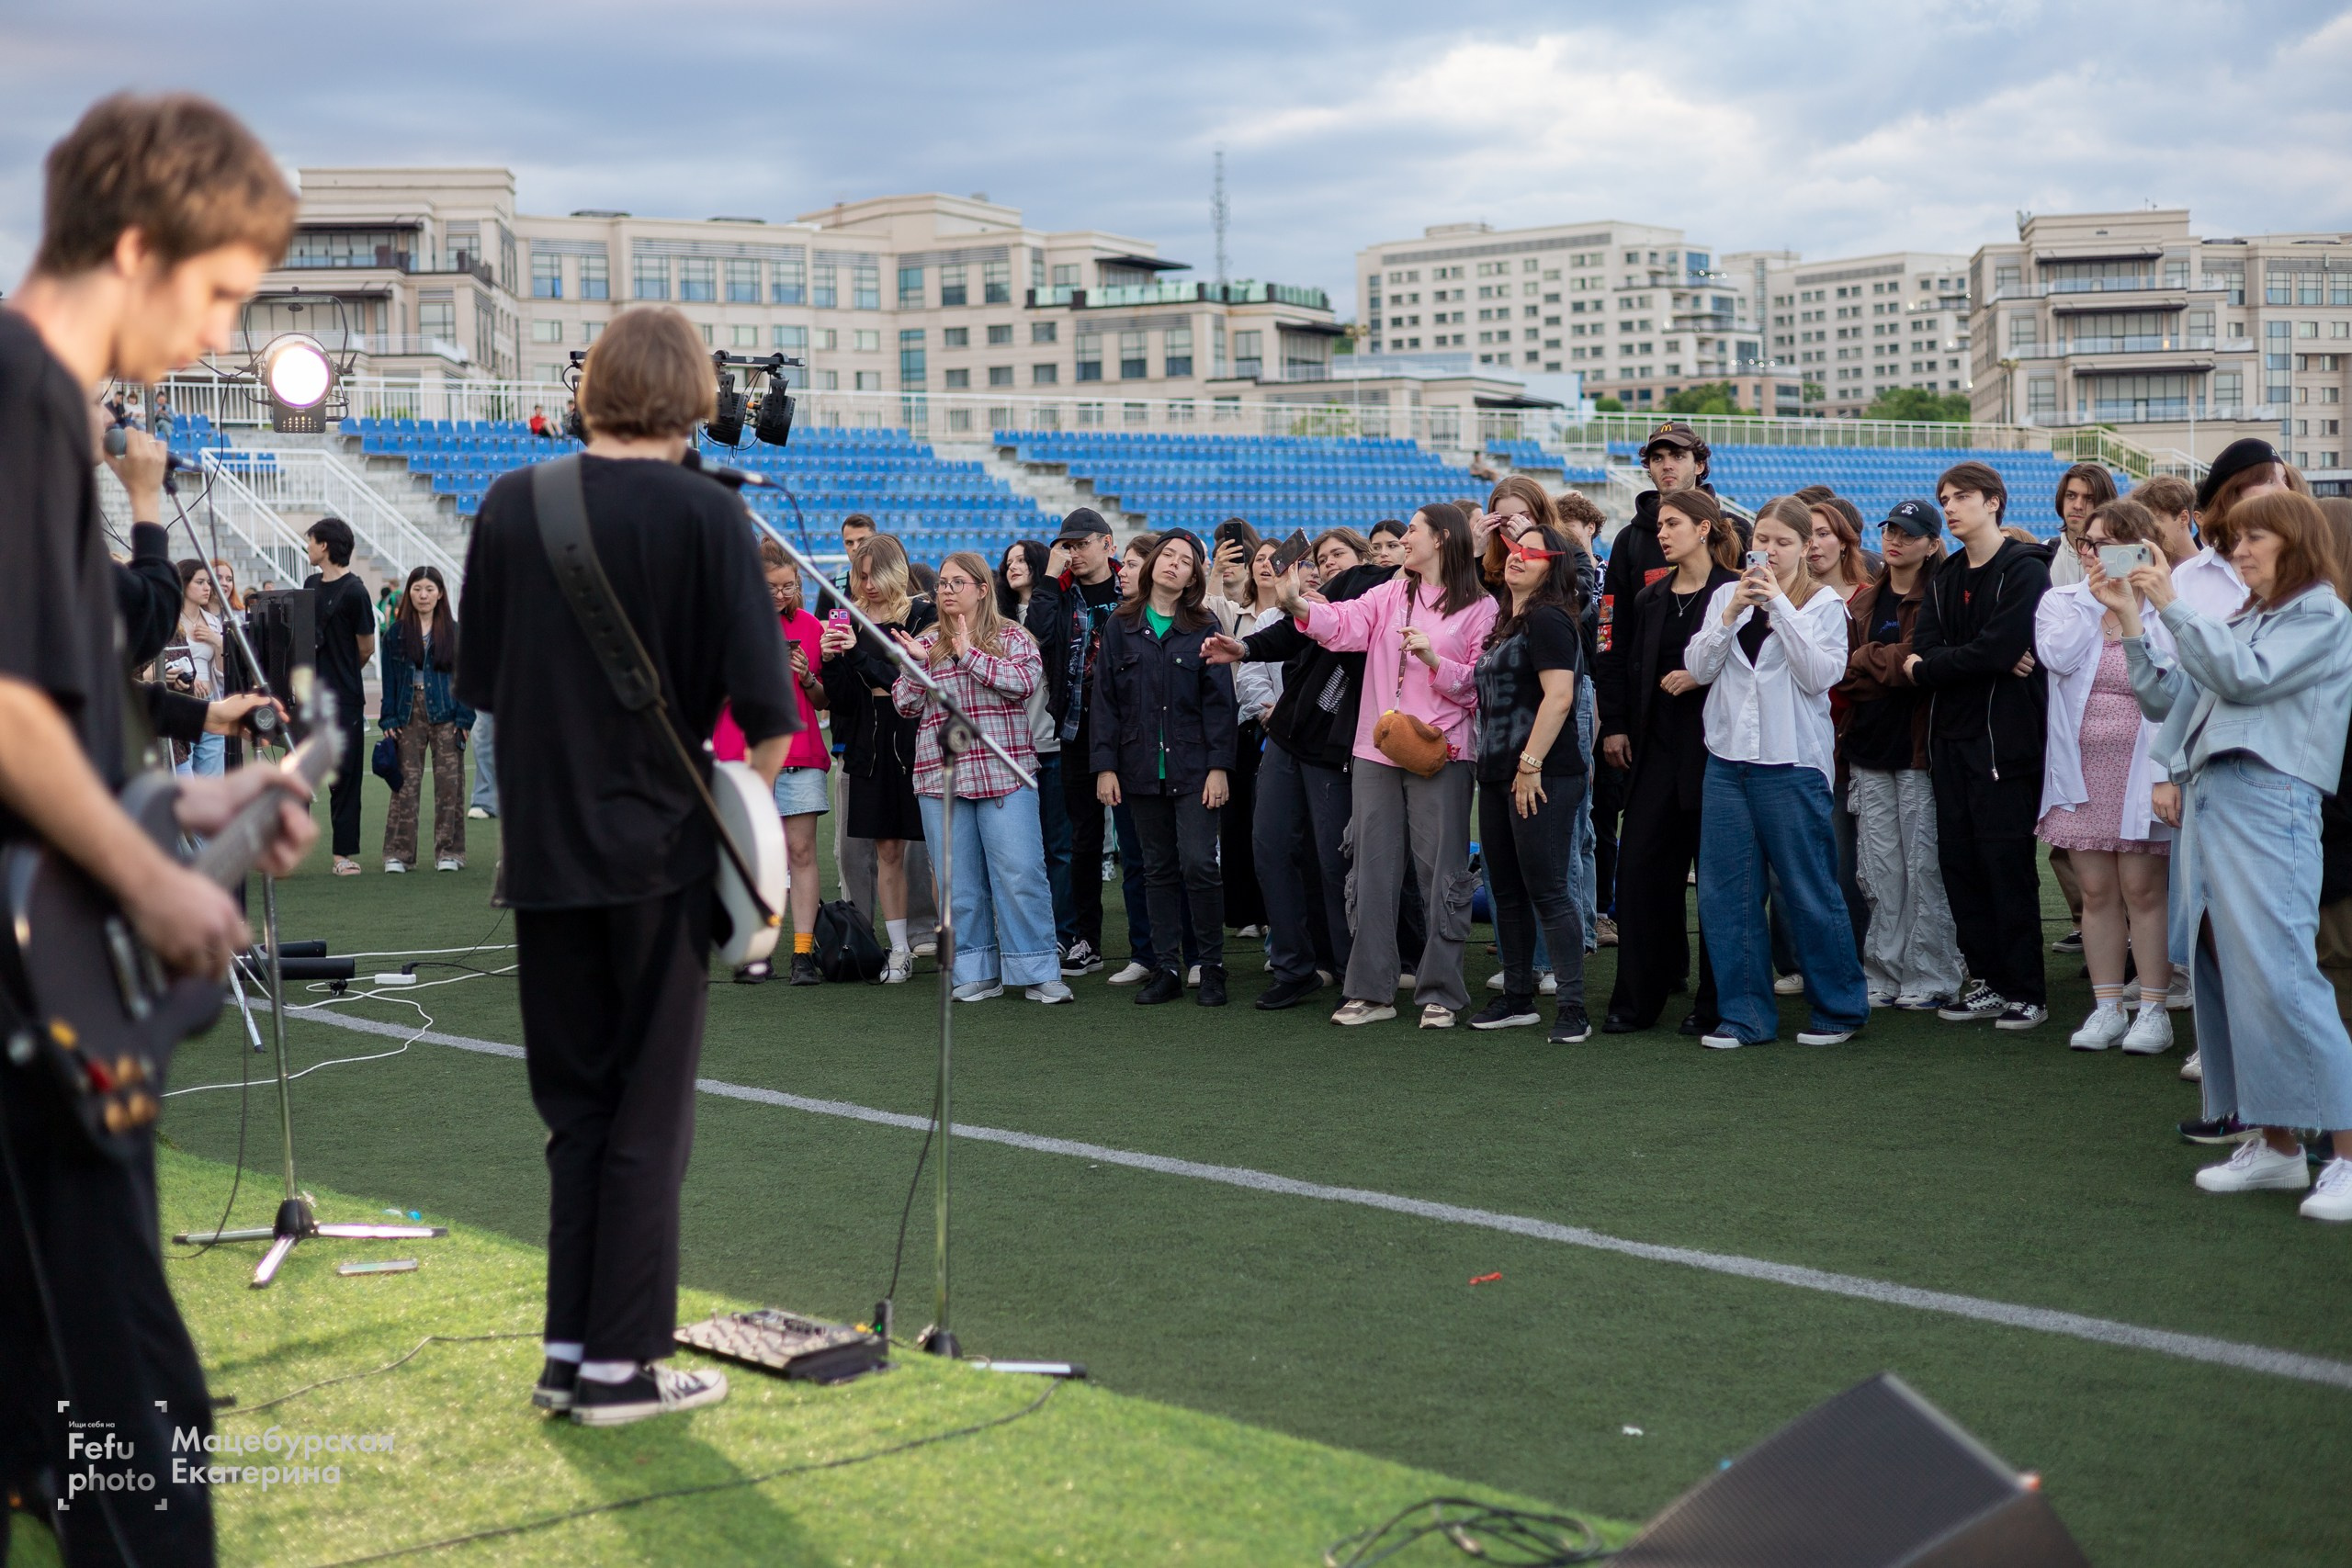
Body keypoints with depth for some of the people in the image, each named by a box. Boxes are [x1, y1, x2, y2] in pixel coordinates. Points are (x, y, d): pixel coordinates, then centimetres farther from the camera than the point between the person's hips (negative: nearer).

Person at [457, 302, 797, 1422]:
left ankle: (570, 1348, 17)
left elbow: (478, 680, 10)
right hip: (660, 846, -4)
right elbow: (765, 707, -13)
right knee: (647, 1115, 6)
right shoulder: (704, 514, -10)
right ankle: (621, 1361, 10)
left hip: (544, 851, 4)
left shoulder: (510, 505, 2)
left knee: (575, 1106, 15)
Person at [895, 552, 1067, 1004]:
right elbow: (906, 705, 10)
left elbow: (1026, 680, -13)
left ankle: (1037, 972, 1)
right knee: (959, 881, 5)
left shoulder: (1012, 638, 5)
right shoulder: (926, 643, 15)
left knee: (1021, 874, -7)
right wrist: (916, 664, -7)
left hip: (1005, 774, -3)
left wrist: (969, 654, -10)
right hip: (941, 776, 3)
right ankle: (976, 973, 14)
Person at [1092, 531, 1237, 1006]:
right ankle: (1166, 969, 12)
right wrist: (1105, 765, -1)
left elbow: (1219, 700, -1)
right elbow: (1105, 699, 6)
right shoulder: (1121, 627, 8)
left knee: (1198, 864, -10)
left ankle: (1212, 966, 2)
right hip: (1141, 767, 2)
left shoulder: (1204, 628, 3)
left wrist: (1219, 766, -9)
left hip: (1193, 768, -2)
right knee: (1158, 869, 7)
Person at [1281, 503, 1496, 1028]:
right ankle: (1371, 991, 13)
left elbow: (1476, 685, -3)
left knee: (1441, 870, -1)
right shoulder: (1390, 595, 11)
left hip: (1440, 753, -4)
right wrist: (1298, 605, -24)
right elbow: (1345, 624, -7)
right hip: (1376, 750, 4)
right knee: (1373, 869, 7)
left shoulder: (1479, 606, 0)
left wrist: (1434, 659, -17)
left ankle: (1440, 992, 7)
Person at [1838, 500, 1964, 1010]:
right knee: (1877, 868, 7)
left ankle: (1930, 979, 5)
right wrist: (1894, 664, -9)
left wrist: (1866, 661, -7)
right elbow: (1841, 673, 6)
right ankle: (1883, 974, 14)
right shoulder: (1864, 601, 15)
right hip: (1869, 748, 6)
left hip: (1919, 748, -6)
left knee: (1923, 867, -2)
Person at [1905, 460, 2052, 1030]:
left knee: (2007, 864, -5)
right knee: (1959, 861, 7)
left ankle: (2027, 991, 3)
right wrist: (1990, 662, -15)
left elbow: (1998, 649, -18)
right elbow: (1924, 649, 1)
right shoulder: (1945, 579, 15)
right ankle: (1988, 982, 16)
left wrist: (1926, 668, -6)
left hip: (2005, 740, -7)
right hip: (1951, 741, 7)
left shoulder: (2025, 572, -6)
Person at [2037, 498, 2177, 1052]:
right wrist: (2097, 603, -9)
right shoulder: (2062, 602, 7)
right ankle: (2107, 1007, 15)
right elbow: (2058, 657, -12)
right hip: (2083, 769, 3)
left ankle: (2153, 1009, 7)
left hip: (2142, 766, -3)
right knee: (2097, 892, 6)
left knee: (2143, 889, -1)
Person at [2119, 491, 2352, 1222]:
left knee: (2278, 975, -15)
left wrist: (2171, 605, -10)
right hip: (2205, 799, 8)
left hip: (2267, 804, -8)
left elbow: (2245, 676, -14)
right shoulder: (2240, 621, 21)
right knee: (2221, 971, 5)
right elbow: (2170, 698, 19)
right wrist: (2131, 622, 11)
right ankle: (2275, 1145, 12)